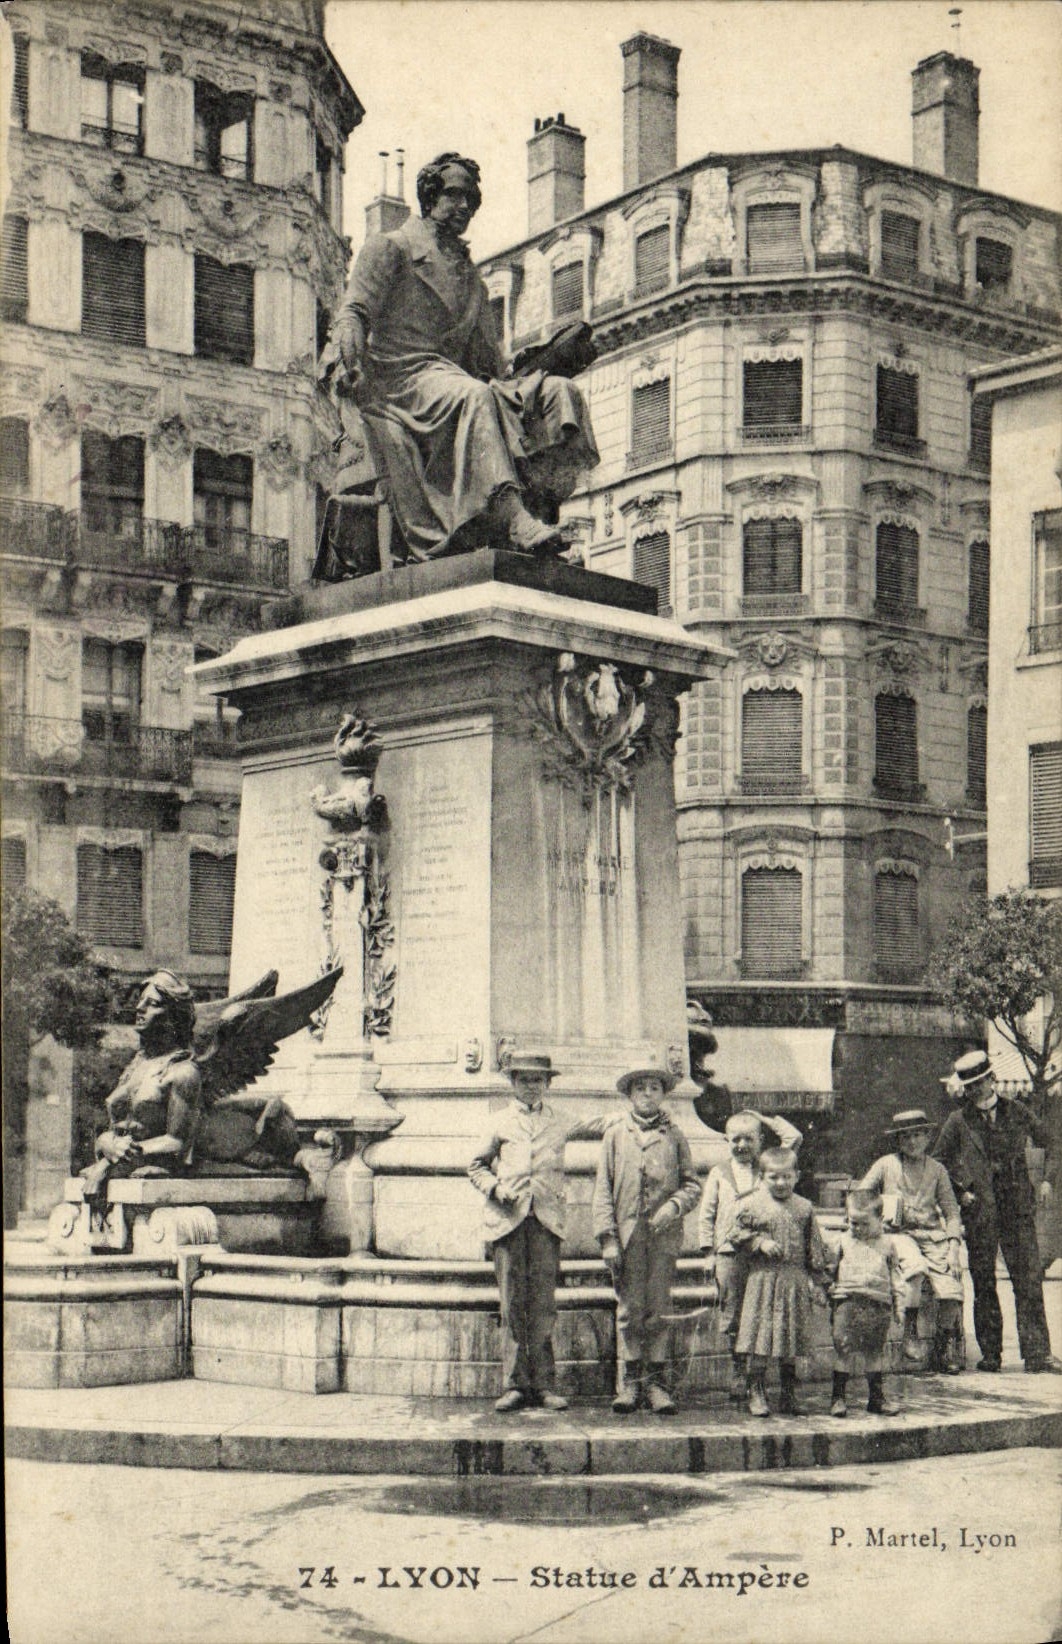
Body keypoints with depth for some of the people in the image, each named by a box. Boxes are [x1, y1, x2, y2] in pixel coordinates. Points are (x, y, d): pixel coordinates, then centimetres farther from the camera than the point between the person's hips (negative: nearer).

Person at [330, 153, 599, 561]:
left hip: (454, 372, 7)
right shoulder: (390, 248, 12)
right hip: (399, 376, -6)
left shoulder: (467, 273, 31)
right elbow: (353, 312, -2)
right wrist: (352, 362, -22)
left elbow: (486, 356, 24)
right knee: (473, 396, -40)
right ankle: (512, 517, -54)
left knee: (558, 391, -16)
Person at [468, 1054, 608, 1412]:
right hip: (507, 1218, 0)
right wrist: (496, 1188, -2)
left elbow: (596, 1128, 28)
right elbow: (477, 1167, 17)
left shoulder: (559, 1123, 17)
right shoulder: (500, 1122, 16)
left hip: (546, 1220, 0)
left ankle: (543, 1383, 1)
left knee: (544, 1304, -3)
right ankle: (515, 1384, 2)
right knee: (513, 1305, -2)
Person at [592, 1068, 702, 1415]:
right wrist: (607, 1238, -3)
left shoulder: (674, 1136, 11)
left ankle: (656, 1381, 8)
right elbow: (603, 1189, 5)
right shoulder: (615, 1135, 9)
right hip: (627, 1234, 0)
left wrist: (673, 1205, -10)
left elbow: (692, 1183, 11)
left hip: (663, 1234, 0)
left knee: (659, 1311, 2)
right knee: (629, 1311, 0)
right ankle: (630, 1382, 7)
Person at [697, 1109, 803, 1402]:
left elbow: (794, 1138, 6)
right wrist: (708, 1253, 5)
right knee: (731, 1317, 1)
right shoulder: (719, 1173, 12)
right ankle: (738, 1374, 9)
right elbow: (706, 1215, 12)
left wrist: (764, 1119, 11)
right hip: (729, 1254, 0)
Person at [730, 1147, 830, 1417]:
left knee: (792, 1339, 8)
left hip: (795, 1280, 3)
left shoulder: (805, 1208, 7)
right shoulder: (753, 1205, -1)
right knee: (760, 1337, -3)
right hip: (763, 1277, -3)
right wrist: (760, 1243, -12)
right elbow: (737, 1235, 3)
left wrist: (817, 1281, 7)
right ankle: (756, 1393, 5)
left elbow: (814, 1247, 10)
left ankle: (788, 1395, 18)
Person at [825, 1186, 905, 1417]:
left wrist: (898, 1305, 9)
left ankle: (877, 1397, 19)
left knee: (875, 1351, 10)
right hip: (847, 1302, -1)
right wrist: (826, 1294, 8)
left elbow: (896, 1276, 12)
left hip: (877, 1304, 1)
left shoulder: (887, 1244, 7)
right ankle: (838, 1396, 3)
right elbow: (828, 1270, 12)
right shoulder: (842, 1243, 5)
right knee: (844, 1350, -3)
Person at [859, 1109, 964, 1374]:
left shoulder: (937, 1170, 13)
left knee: (951, 1290, -20)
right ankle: (910, 1331, -18)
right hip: (899, 1233, -2)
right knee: (917, 1268, -36)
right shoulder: (886, 1165, 8)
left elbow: (952, 1212, 12)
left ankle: (944, 1348, 1)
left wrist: (954, 1246, -2)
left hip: (933, 1235, 2)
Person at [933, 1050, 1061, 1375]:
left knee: (1029, 1280, -6)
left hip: (1017, 1210, 0)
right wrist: (960, 1191, 1)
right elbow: (938, 1164, 11)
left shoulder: (1017, 1112, 6)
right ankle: (990, 1354, 12)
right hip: (979, 1211, 0)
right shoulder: (958, 1122, 4)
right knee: (983, 1285, 4)